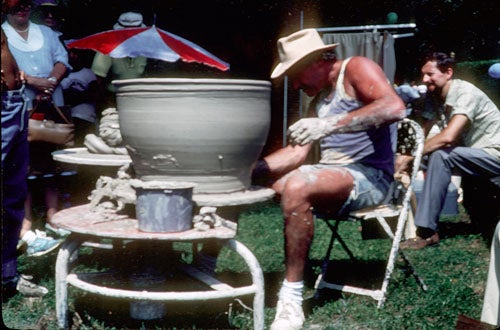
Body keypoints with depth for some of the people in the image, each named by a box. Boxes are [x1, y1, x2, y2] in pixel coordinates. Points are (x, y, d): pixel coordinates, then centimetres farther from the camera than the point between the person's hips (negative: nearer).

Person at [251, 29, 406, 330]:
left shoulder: (356, 68, -4)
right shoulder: (319, 97, 20)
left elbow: (395, 107, -24)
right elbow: (298, 152, 15)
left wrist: (331, 124, -31)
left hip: (369, 176, -9)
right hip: (330, 173, 9)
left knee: (296, 187, -37)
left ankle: (292, 300, -30)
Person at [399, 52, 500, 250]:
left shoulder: (465, 93, -22)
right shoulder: (436, 97, 3)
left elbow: (448, 137, -33)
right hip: (475, 155, 8)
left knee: (440, 155, -29)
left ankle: (427, 232, -26)